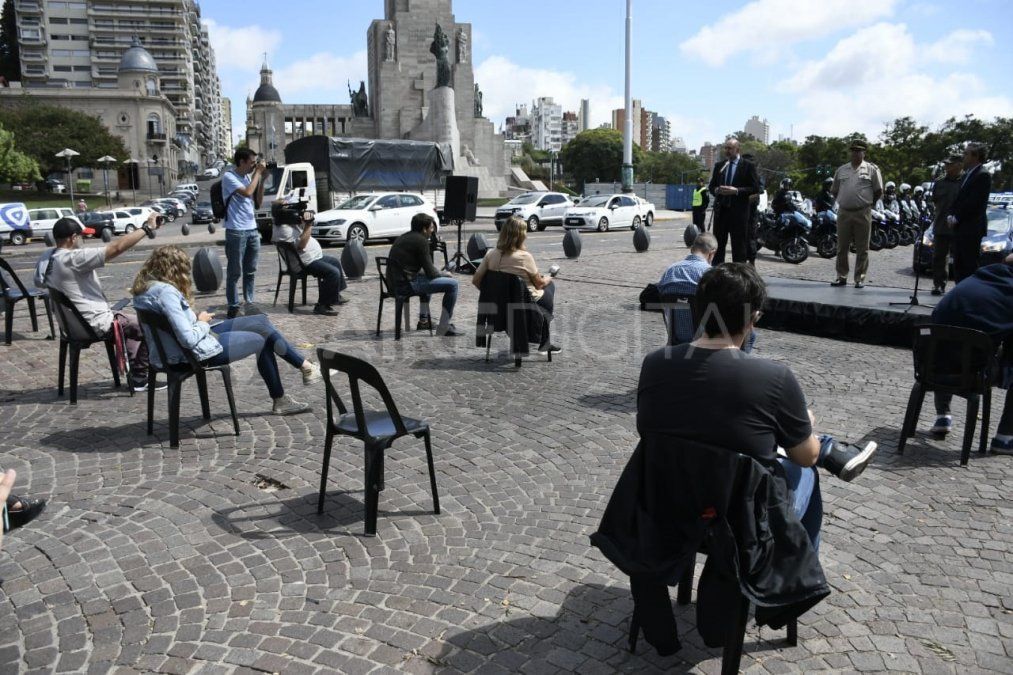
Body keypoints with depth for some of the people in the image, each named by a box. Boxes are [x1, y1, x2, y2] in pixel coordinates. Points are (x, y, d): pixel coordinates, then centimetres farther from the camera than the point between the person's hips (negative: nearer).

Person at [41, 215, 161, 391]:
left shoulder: (46, 257, -1)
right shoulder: (73, 258, -26)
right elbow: (117, 247, -29)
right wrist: (147, 227, -23)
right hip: (97, 323, -9)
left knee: (132, 322, 28)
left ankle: (135, 370, 26)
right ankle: (140, 378, 13)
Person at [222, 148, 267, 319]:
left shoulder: (248, 177, 12)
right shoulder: (229, 177, -9)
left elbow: (258, 200, 15)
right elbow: (248, 192, -22)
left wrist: (262, 179, 5)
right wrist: (258, 173, -12)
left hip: (252, 229, 7)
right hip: (236, 231, -7)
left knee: (250, 271, 12)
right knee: (235, 272, -1)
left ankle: (249, 303, 20)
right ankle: (233, 306, 4)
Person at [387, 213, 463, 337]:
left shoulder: (403, 238, 17)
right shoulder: (421, 240, -11)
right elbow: (431, 273, -12)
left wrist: (439, 273, 18)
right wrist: (444, 274, 8)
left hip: (393, 283, 10)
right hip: (406, 284, -10)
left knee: (427, 279, 38)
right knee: (452, 284, -7)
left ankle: (424, 320, 36)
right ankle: (444, 328, -3)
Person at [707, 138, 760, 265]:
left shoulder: (748, 166, -1)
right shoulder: (719, 166, 12)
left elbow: (755, 188, -5)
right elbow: (712, 186, 16)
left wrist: (736, 191, -17)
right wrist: (717, 190, -7)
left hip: (738, 211, -4)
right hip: (721, 210, 4)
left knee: (739, 245, 1)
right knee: (718, 244, 7)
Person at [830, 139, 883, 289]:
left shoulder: (872, 169, 3)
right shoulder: (841, 170, 12)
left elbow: (878, 191, 6)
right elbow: (834, 190, 20)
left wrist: (867, 204, 6)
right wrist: (842, 202, 12)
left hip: (863, 214, -3)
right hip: (843, 213, 3)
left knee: (862, 248, 1)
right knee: (842, 247, 6)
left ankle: (860, 278, 6)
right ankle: (841, 276, 14)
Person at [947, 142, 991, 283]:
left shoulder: (983, 175, -10)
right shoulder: (967, 175, 18)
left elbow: (974, 203, -17)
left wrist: (956, 218, -12)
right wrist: (951, 215, 4)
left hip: (971, 229, -9)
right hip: (959, 228, 9)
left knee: (970, 266, -7)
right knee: (958, 266, 11)